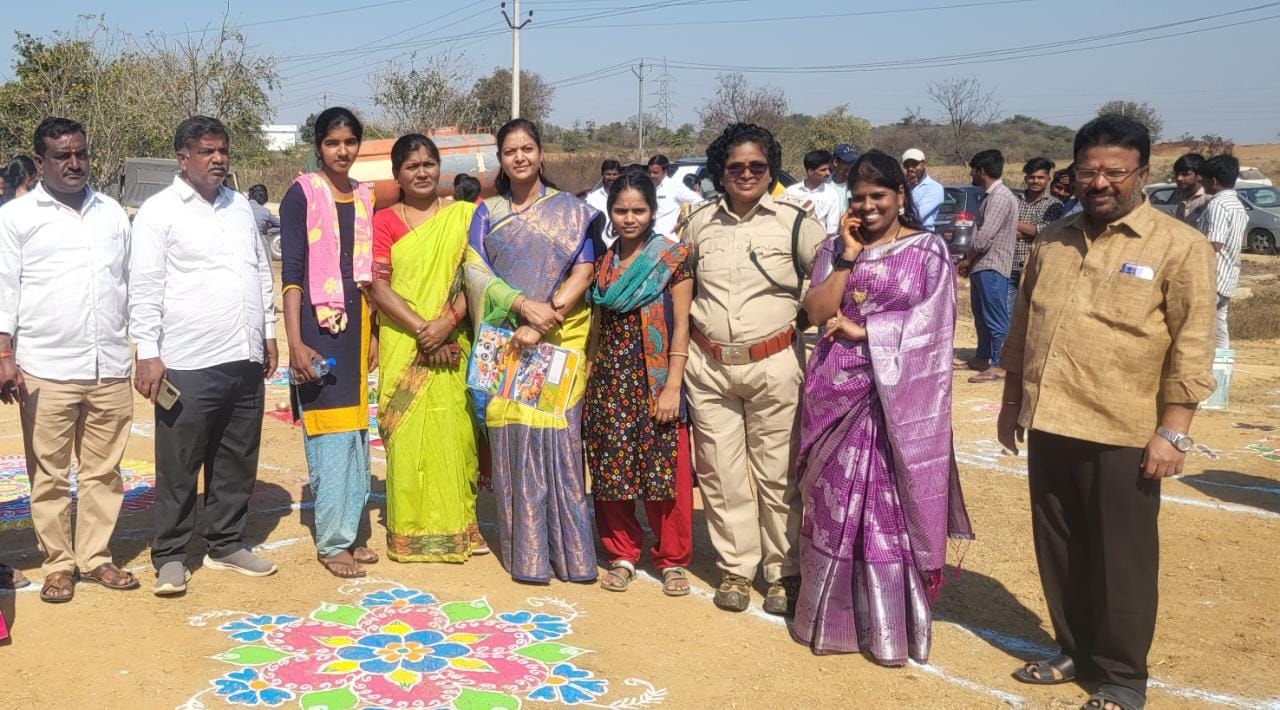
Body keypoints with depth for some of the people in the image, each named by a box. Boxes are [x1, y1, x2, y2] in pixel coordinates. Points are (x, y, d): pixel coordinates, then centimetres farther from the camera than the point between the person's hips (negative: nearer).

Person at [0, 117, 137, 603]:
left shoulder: (112, 213, 12)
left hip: (111, 368, 3)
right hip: (46, 370, -3)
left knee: (103, 472, 8)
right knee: (49, 475, 4)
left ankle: (95, 557, 19)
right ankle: (58, 565, 15)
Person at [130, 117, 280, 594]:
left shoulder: (242, 207, 14)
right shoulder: (159, 211, -3)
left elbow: (263, 272, 20)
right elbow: (144, 287, -7)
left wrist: (269, 332, 16)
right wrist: (148, 353, -12)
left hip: (245, 360, 6)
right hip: (188, 365, -6)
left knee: (237, 461, 13)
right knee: (179, 467, 2)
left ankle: (226, 545, 26)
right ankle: (170, 557, 14)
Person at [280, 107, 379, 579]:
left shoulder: (365, 196, 12)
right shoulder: (302, 194, -5)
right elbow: (291, 272, -9)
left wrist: (372, 331, 13)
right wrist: (295, 342, -16)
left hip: (357, 322, 6)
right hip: (318, 322, -6)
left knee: (355, 429, 10)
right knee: (328, 432, -4)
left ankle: (350, 531, 21)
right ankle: (332, 541, 7)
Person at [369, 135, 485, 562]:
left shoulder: (463, 215, 7)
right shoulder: (384, 221, 6)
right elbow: (378, 286, -3)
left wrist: (448, 322, -15)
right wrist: (421, 328, -14)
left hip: (452, 347, 1)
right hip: (402, 347, 0)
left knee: (454, 431, 3)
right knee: (407, 435, 1)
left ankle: (460, 525, 17)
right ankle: (410, 530, 13)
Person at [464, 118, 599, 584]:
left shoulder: (570, 210, 6)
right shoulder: (486, 214, 11)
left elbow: (583, 271, -3)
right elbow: (476, 272, 0)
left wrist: (544, 322, -14)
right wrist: (525, 305, -16)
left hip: (559, 341, -1)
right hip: (504, 342, 2)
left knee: (558, 438, -5)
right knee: (512, 441, -1)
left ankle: (568, 549, 5)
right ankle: (525, 550, 8)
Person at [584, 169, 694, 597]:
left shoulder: (673, 257, -4)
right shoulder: (603, 262, 11)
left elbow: (681, 325, -7)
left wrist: (673, 386, -13)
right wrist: (589, 377, 11)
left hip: (655, 381, -4)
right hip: (610, 381, 4)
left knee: (666, 470, 1)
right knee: (612, 469, 7)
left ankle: (673, 560, 16)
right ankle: (623, 555, 22)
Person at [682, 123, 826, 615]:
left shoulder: (794, 220, -2)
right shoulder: (700, 221, 8)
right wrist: (688, 330, 15)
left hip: (774, 365, -3)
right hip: (709, 366, 3)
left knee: (778, 474, 4)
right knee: (720, 472, 8)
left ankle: (784, 574, 18)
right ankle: (735, 569, 22)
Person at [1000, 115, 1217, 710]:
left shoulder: (1178, 247, -6)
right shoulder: (1051, 241, 9)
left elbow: (1192, 347, -9)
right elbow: (1022, 327, 16)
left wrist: (1172, 431, -13)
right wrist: (1012, 400, 16)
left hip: (1123, 435, -5)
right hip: (1049, 425, 5)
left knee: (1122, 559, 7)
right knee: (1058, 550, 15)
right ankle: (1076, 651, 33)